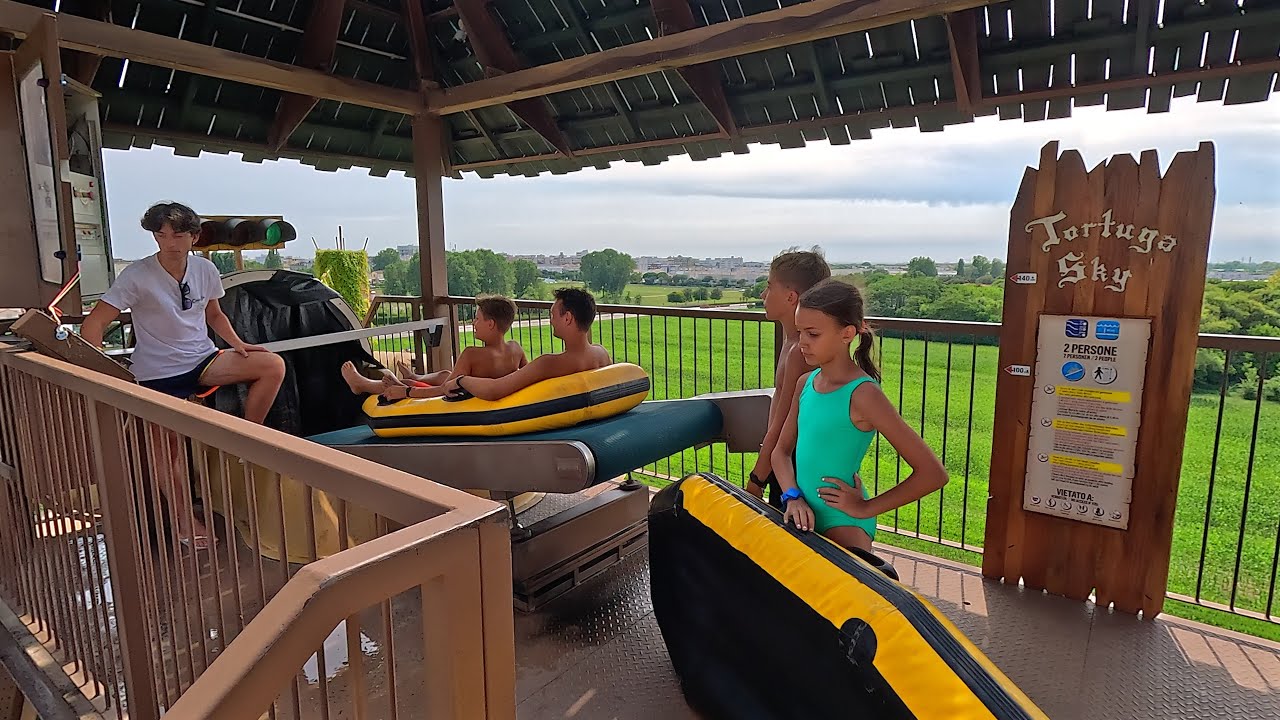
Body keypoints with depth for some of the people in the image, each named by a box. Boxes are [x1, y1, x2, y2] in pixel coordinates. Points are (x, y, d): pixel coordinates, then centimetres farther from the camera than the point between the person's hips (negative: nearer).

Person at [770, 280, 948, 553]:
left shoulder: (862, 395, -19)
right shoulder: (805, 383, 2)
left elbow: (933, 473, -19)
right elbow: (781, 450, 11)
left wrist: (866, 508, -12)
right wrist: (793, 497, -7)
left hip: (843, 524, -6)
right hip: (805, 516, 7)